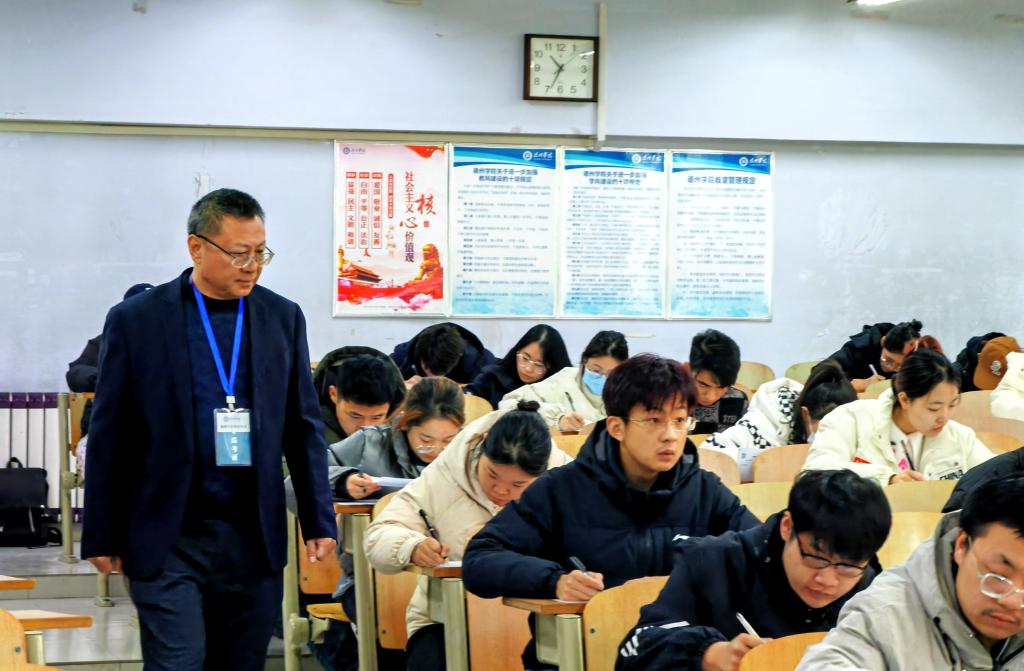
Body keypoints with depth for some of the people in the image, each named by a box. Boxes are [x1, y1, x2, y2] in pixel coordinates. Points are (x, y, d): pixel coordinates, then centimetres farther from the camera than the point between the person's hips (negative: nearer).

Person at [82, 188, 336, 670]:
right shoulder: (135, 321, -2)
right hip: (168, 540, -3)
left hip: (255, 539, 3)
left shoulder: (283, 318, 7)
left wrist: (319, 523, 5)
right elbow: (108, 437, 0)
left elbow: (304, 428, 10)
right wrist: (102, 538, 0)